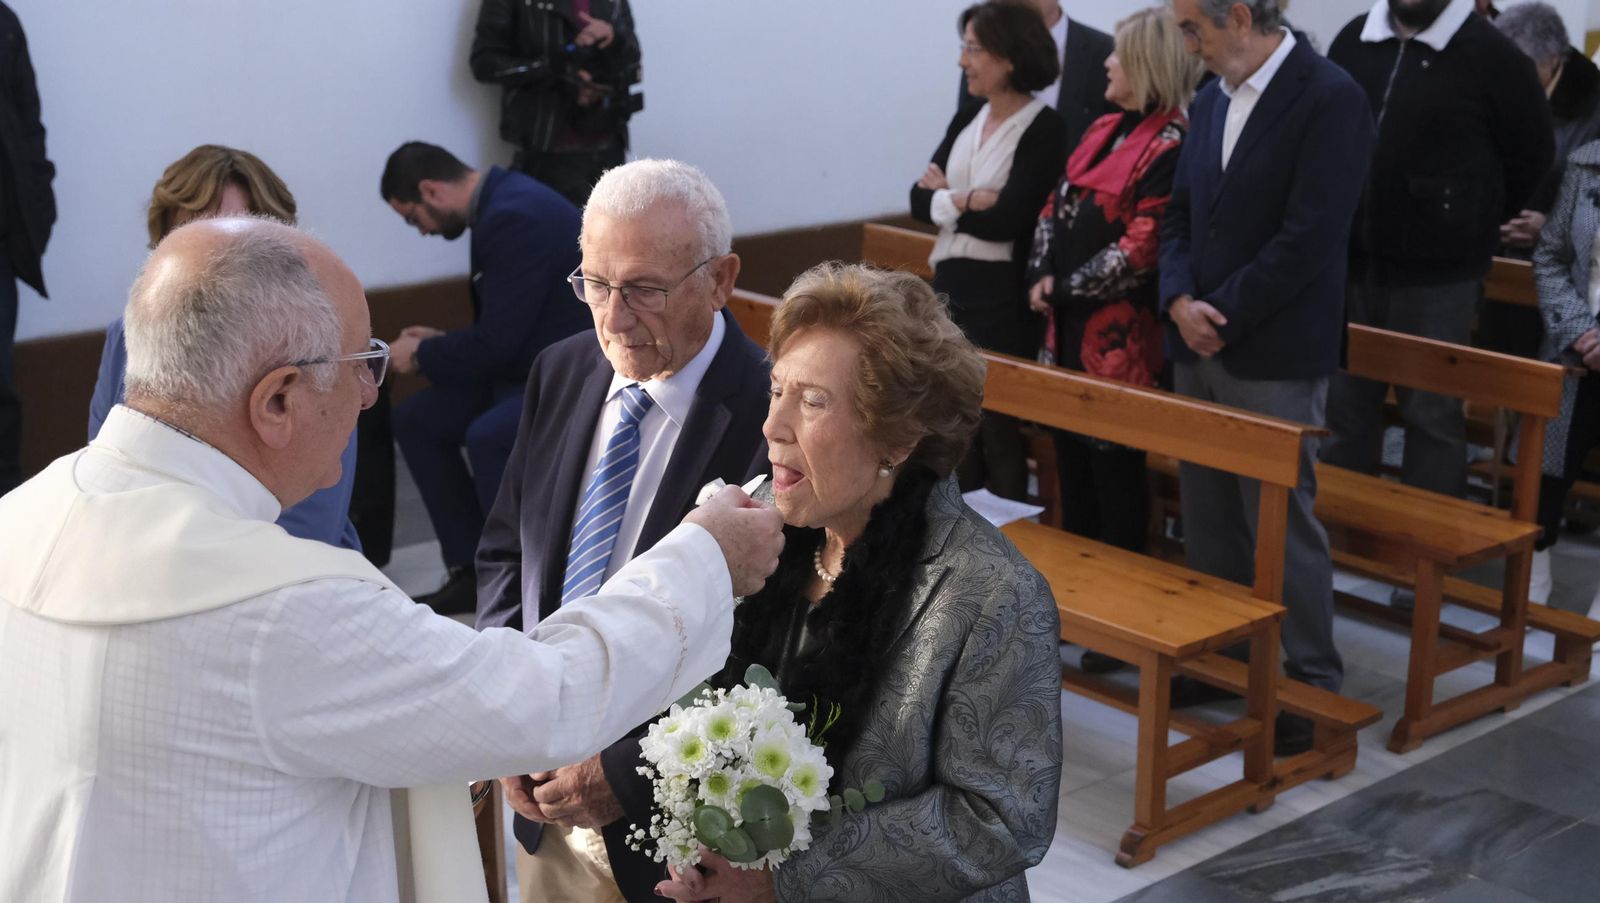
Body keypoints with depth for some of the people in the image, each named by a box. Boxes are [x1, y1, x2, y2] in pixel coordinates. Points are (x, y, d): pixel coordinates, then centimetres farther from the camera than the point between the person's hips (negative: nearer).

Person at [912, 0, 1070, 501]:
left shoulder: (1044, 130, -12)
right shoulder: (966, 119, 9)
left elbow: (1005, 220, -19)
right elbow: (919, 200, 4)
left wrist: (946, 197, -6)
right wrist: (964, 202, -13)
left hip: (1003, 299, -7)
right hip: (950, 288, 7)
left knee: (998, 428, 3)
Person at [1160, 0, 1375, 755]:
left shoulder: (1329, 98, -13)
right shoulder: (1211, 101, 12)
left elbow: (1309, 238, -18)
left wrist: (1222, 314, -14)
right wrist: (1180, 302, -5)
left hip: (1272, 355, -8)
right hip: (1199, 348, 8)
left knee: (1282, 523, -2)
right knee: (1208, 520, 15)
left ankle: (1313, 685, 9)